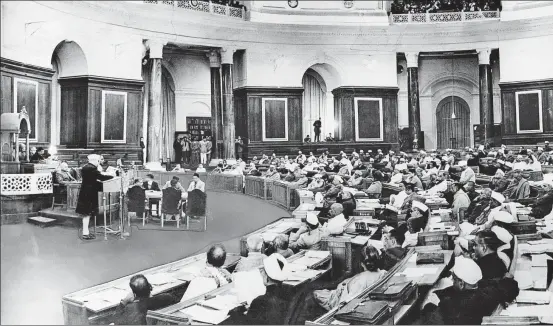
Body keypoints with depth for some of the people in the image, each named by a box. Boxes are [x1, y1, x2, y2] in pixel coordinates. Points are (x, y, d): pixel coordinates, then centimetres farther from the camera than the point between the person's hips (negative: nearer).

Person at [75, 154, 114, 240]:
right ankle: (85, 233, 0)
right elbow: (101, 177, -20)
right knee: (87, 213, -4)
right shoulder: (92, 169, -17)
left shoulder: (85, 168, 12)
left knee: (86, 213, 14)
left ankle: (85, 232, 21)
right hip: (89, 193, -10)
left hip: (85, 192, 10)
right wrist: (112, 176, -8)